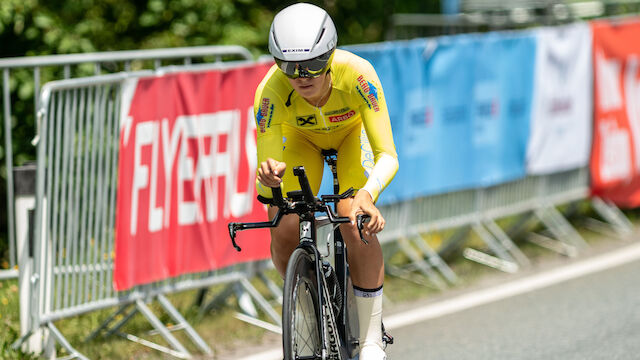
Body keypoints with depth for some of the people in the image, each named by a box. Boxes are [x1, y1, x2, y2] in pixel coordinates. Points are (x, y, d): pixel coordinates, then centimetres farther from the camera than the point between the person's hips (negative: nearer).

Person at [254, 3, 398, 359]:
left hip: (352, 132, -1)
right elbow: (264, 181, -35)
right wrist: (268, 177, -60)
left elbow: (388, 156, -39)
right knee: (285, 232, -18)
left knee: (356, 224, -24)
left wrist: (368, 194, -60)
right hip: (301, 138, 1)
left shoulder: (357, 74, -40)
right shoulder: (272, 90, -37)